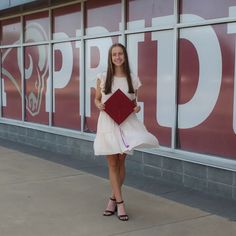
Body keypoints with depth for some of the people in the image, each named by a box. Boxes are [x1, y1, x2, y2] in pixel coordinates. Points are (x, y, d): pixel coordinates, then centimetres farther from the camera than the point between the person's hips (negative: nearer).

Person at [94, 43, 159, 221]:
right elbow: (96, 99, 10)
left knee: (121, 162, 6)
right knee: (112, 164, 2)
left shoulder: (133, 79, 3)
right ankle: (120, 203, 9)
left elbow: (134, 102, 12)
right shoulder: (103, 77, 1)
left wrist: (137, 108, -10)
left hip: (127, 122, 1)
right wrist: (99, 106, -12)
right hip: (108, 122, -1)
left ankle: (113, 198, 24)